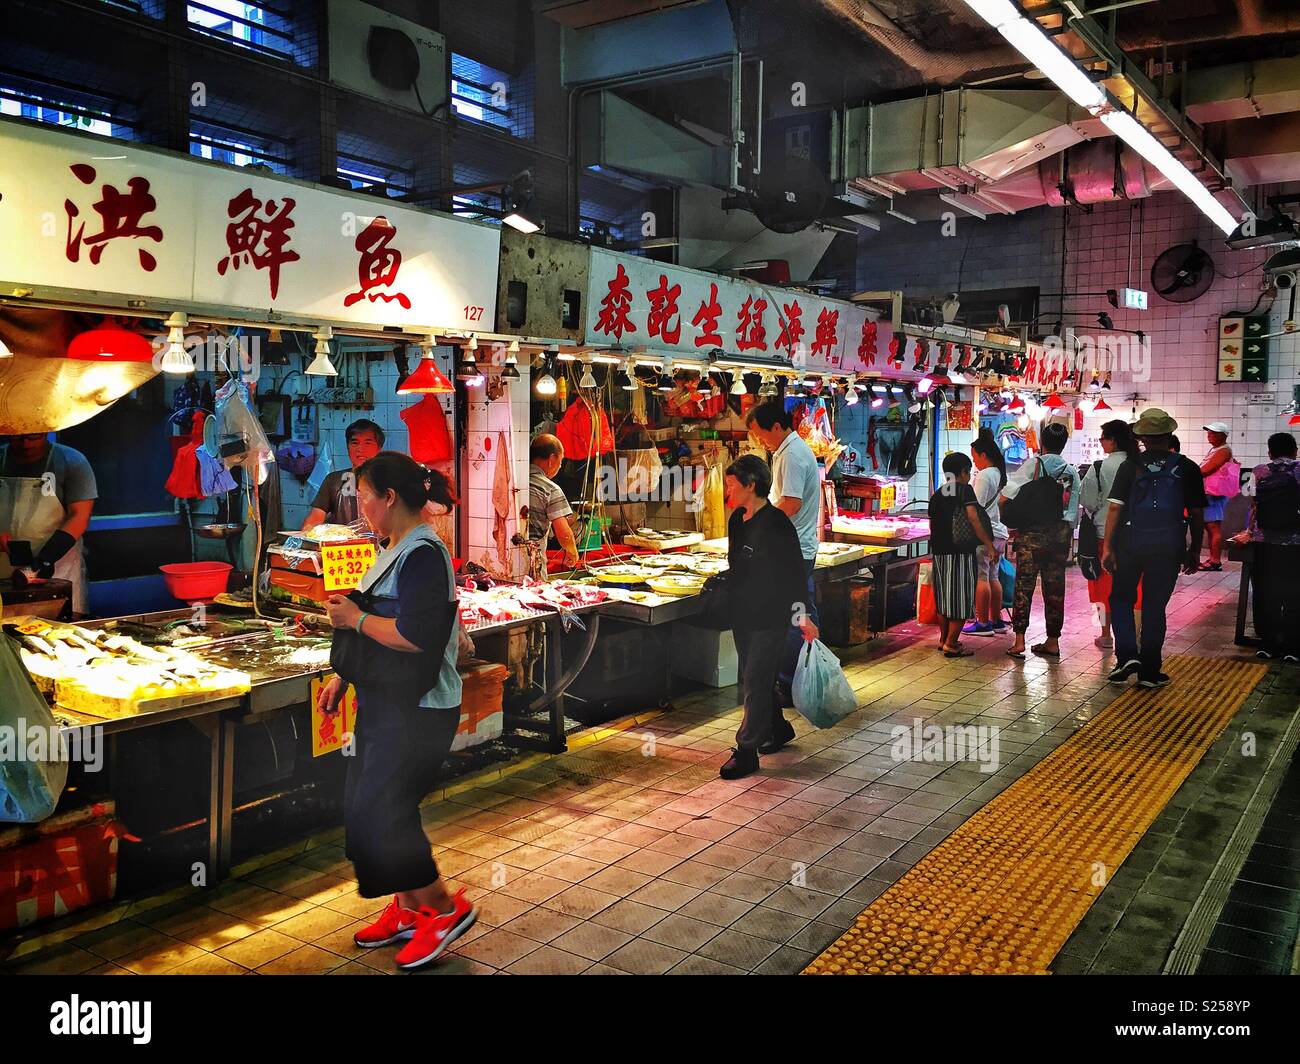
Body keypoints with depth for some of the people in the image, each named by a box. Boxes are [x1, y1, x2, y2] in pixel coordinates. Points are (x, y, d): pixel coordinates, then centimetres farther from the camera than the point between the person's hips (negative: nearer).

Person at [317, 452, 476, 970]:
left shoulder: (423, 555, -19)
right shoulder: (395, 549, 12)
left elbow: (415, 636, -28)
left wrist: (356, 618, -16)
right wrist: (344, 677, 17)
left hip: (416, 711, -10)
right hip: (385, 704, 10)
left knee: (379, 814, -6)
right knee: (366, 807, 15)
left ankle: (445, 907, 13)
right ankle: (408, 910, 30)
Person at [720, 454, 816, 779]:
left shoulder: (775, 524, -18)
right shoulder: (737, 519, 7)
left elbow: (793, 572, -16)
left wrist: (801, 616, -16)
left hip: (770, 617, -8)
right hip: (743, 614, 8)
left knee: (756, 683, -5)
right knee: (755, 679, 18)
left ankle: (746, 751, 2)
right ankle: (778, 729, 37)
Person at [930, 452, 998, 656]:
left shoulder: (936, 495, 13)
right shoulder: (965, 490, -6)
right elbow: (973, 519, -17)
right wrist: (989, 545, -18)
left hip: (939, 552, 7)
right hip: (961, 552, -7)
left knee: (944, 597, 16)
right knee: (961, 599, -1)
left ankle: (944, 639, 24)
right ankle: (951, 644, -1)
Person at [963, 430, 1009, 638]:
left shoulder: (984, 475, -13)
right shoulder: (999, 473, 13)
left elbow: (976, 506, -15)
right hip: (999, 532, 9)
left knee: (981, 577, -5)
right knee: (993, 577, 14)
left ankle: (983, 623, -3)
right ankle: (997, 621, 18)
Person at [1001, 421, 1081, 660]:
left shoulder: (1033, 465, -3)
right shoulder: (1072, 472, 8)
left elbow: (1007, 497, -10)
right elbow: (1075, 511, 6)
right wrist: (1067, 530, 12)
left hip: (1033, 532, -4)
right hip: (1062, 533, 4)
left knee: (1024, 585, -1)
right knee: (1055, 588, 9)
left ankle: (1019, 640, -5)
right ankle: (1052, 641, 15)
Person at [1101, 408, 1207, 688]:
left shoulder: (1131, 466, -4)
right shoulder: (1187, 468, 0)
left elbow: (1116, 508, -9)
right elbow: (1197, 514, 3)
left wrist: (1107, 546, -7)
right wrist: (1195, 550, 13)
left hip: (1131, 544, -1)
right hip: (1168, 547, 1)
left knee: (1121, 599, 15)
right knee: (1155, 607, 9)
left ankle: (1127, 656, -1)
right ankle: (1149, 672, 14)